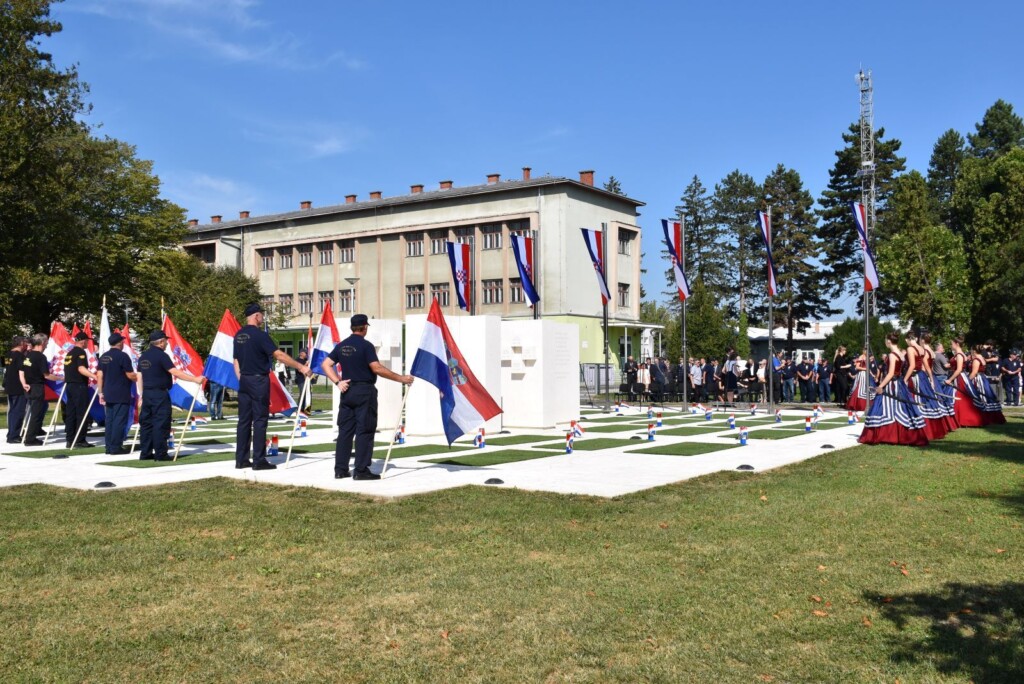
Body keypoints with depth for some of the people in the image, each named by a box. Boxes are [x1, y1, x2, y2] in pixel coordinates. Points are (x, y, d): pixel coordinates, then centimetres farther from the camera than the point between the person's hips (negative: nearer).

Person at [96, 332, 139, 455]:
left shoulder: (103, 357, 10)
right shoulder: (123, 356, -11)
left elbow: (99, 375, 11)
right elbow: (130, 375, -12)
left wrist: (101, 393, 15)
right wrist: (138, 378, 9)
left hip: (108, 394, 7)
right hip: (121, 395, -7)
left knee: (109, 420, 10)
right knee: (119, 421, -4)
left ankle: (109, 447, 13)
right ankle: (116, 447, -4)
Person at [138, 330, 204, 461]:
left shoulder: (143, 356, 12)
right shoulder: (161, 355, -12)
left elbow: (139, 376, 17)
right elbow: (175, 372, -19)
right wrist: (195, 379, -18)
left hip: (147, 393, 8)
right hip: (160, 394, -8)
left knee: (146, 422, 10)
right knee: (161, 424, -4)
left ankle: (145, 453, 13)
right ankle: (160, 454, -3)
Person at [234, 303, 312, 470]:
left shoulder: (238, 335, 10)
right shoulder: (260, 334, -13)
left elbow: (236, 361, 14)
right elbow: (279, 355, -18)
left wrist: (241, 380, 20)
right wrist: (301, 367, -14)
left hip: (244, 381, 7)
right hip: (259, 381, -7)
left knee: (244, 420, 9)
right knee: (260, 420, -3)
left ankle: (241, 459, 11)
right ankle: (259, 460, -2)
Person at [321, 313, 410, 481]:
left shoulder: (341, 346, 9)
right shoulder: (366, 346, -11)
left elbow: (325, 364, 9)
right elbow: (377, 369, -18)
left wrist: (338, 382, 4)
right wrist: (401, 378, -15)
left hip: (347, 391, 6)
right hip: (365, 391, -6)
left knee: (345, 430, 9)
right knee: (365, 431, -1)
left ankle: (340, 469, 11)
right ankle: (361, 470, -1)